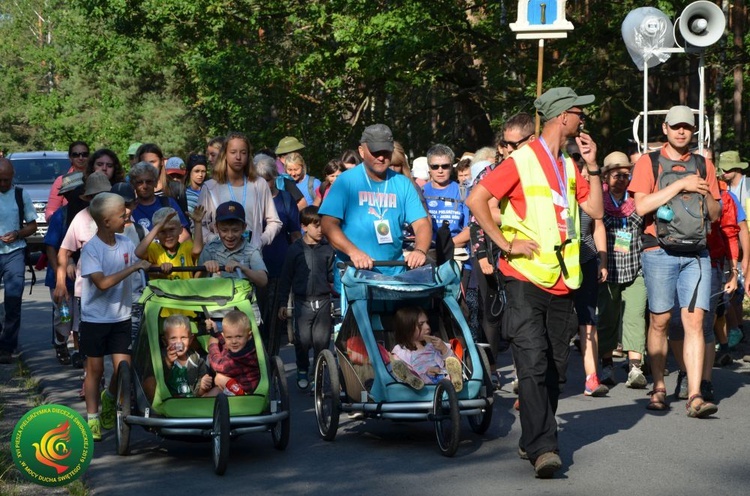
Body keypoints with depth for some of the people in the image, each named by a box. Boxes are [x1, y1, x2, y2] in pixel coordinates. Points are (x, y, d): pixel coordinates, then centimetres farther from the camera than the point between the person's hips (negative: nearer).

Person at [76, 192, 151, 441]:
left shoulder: (125, 243, 2)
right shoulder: (91, 248, -15)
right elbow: (102, 282, -25)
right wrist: (133, 267, -26)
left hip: (121, 317, 4)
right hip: (95, 317, -4)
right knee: (95, 369, 5)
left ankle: (109, 400, 28)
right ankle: (92, 418, 18)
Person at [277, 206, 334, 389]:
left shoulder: (327, 249, 3)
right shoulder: (295, 250, 0)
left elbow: (332, 275, 11)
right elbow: (286, 278, 3)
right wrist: (282, 303, 2)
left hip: (323, 300, 1)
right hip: (303, 302, -1)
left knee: (322, 340, 2)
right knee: (303, 340, -1)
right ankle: (302, 372, 19)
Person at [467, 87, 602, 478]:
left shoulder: (568, 166, 17)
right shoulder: (522, 160, -7)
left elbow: (595, 210, 14)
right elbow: (476, 199, -13)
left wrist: (592, 166, 5)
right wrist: (506, 244, -15)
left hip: (562, 284, 7)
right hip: (526, 280, -7)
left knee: (555, 368, 7)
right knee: (533, 365, -13)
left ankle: (532, 441, 18)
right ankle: (542, 447, -15)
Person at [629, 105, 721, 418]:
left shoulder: (703, 165, 15)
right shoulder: (649, 163, 4)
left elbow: (716, 214, 17)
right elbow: (641, 205, -11)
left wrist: (706, 193, -4)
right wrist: (681, 185, -13)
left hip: (696, 253, 2)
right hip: (660, 251, -2)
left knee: (695, 321, -7)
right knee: (660, 321, 4)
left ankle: (694, 396, -10)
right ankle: (659, 389, 18)